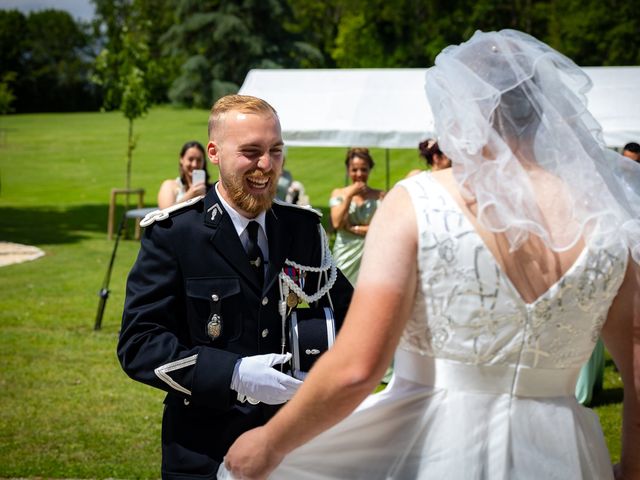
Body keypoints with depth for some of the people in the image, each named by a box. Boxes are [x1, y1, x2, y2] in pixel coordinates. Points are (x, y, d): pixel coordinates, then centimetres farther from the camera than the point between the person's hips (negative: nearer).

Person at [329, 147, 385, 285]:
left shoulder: (379, 196, 2)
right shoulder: (338, 194, 9)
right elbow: (337, 223, -4)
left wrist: (353, 228, -8)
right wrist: (349, 196, -6)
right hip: (345, 256, 2)